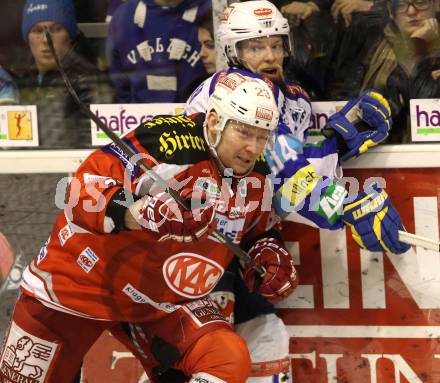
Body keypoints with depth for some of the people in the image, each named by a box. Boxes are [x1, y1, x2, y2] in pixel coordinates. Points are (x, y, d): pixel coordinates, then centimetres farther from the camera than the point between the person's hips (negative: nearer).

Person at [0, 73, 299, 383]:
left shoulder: (256, 174, -1)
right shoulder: (168, 139, -24)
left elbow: (259, 230, 19)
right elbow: (84, 190, -28)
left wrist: (270, 257, -2)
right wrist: (144, 213, -43)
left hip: (165, 303, 5)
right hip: (84, 280, -5)